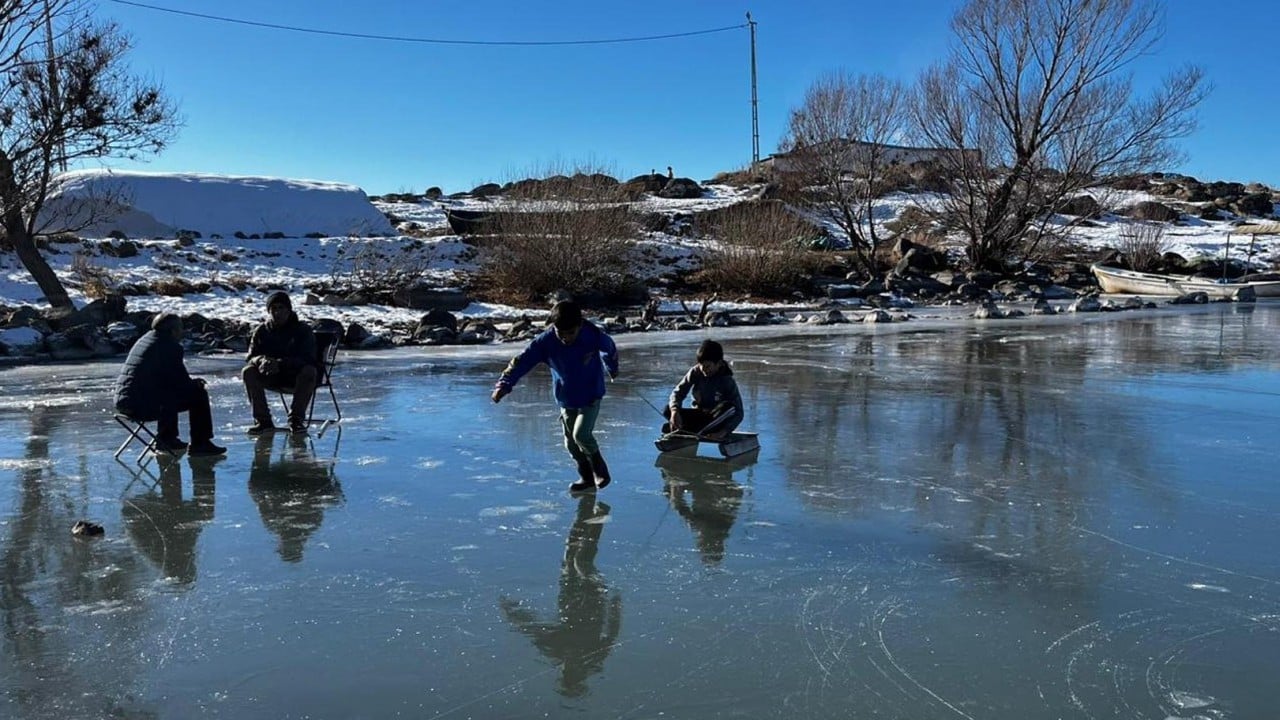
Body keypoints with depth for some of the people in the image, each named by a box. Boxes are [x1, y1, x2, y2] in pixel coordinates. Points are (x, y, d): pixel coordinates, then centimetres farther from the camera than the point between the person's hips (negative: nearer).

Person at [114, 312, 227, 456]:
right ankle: (200, 444, 6)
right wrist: (193, 382, 15)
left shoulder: (145, 339, 19)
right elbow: (181, 381, -7)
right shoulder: (171, 347, -9)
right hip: (143, 404, -10)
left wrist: (190, 381, 24)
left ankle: (167, 439, 40)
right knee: (198, 394, 1)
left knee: (170, 390, 36)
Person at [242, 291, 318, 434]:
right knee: (248, 372, -23)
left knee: (309, 371, -35)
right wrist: (262, 360, -29)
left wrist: (279, 363, -36)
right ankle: (263, 419, -21)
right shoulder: (261, 331, 3)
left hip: (297, 377, -3)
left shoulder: (303, 330, -8)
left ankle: (296, 419, -26)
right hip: (271, 378, 3)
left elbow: (306, 359, -20)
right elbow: (252, 357, -2)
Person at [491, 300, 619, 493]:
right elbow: (522, 361, -28)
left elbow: (609, 349, 1)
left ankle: (600, 470, 7)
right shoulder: (545, 341, -21)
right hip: (566, 399, 3)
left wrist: (612, 368, 22)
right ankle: (587, 478, 29)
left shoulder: (594, 336, -22)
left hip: (591, 397, -3)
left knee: (581, 434, -19)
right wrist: (504, 384, -42)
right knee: (571, 443, 9)